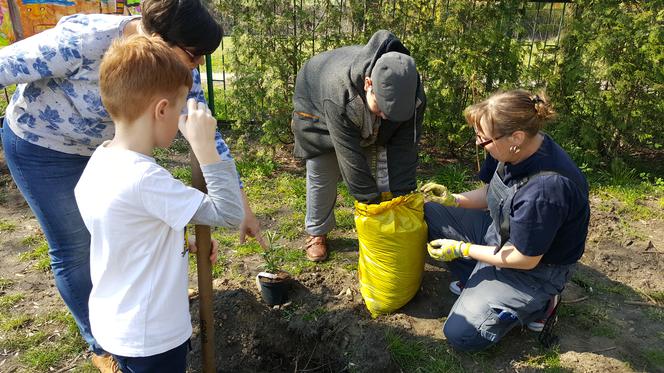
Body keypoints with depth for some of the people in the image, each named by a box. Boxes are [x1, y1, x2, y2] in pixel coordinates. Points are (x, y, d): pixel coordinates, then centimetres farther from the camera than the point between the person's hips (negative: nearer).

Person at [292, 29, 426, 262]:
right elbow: (350, 155, -43)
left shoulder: (411, 93, -35)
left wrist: (403, 196, -30)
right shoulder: (339, 91, -48)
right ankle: (317, 233, 23)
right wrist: (371, 202, -38)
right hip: (318, 110, -3)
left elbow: (404, 148, -28)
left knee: (385, 172, 0)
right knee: (322, 177, 1)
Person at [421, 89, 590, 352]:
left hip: (534, 270, -8)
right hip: (499, 233, 8)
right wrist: (453, 199, -12)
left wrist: (462, 249, -16)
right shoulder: (517, 150, -14)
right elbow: (491, 192, 6)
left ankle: (537, 304, 6)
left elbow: (525, 260, -25)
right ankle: (475, 281, 6)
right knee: (430, 213, -1)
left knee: (460, 335, -11)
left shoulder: (546, 188, -38)